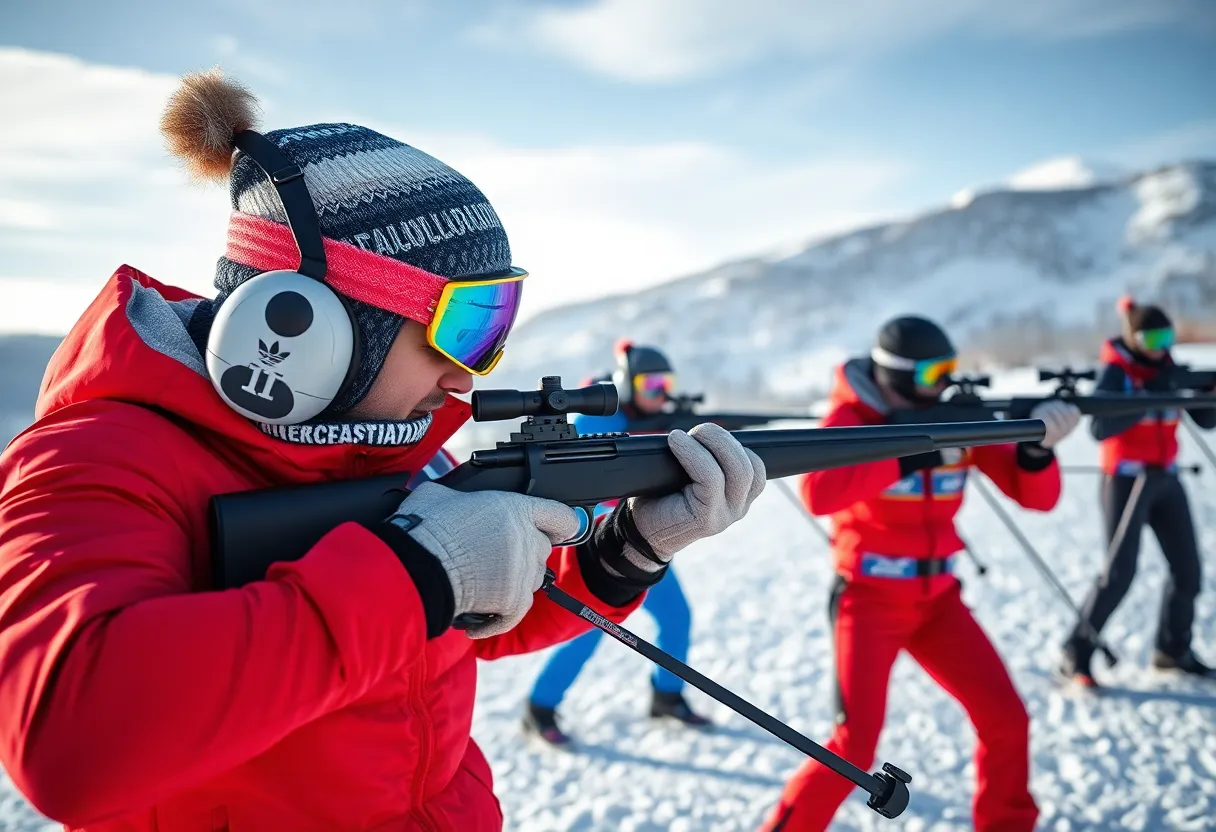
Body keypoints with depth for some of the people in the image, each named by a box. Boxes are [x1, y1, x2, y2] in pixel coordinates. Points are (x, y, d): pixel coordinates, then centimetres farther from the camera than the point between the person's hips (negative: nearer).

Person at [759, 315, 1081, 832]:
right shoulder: (850, 417, -13)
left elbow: (1036, 496, -1)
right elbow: (817, 494, -33)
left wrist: (1038, 447, -22)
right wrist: (913, 451, -32)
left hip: (938, 600, 5)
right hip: (870, 600, -5)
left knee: (1006, 719, 2)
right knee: (855, 744, -11)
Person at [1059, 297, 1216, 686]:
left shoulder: (1170, 370, 7)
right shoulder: (1115, 372, -10)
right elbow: (1100, 429, -24)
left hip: (1166, 479, 6)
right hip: (1126, 481, -6)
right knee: (1119, 572, -11)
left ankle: (1172, 649, 23)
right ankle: (1076, 655, -2)